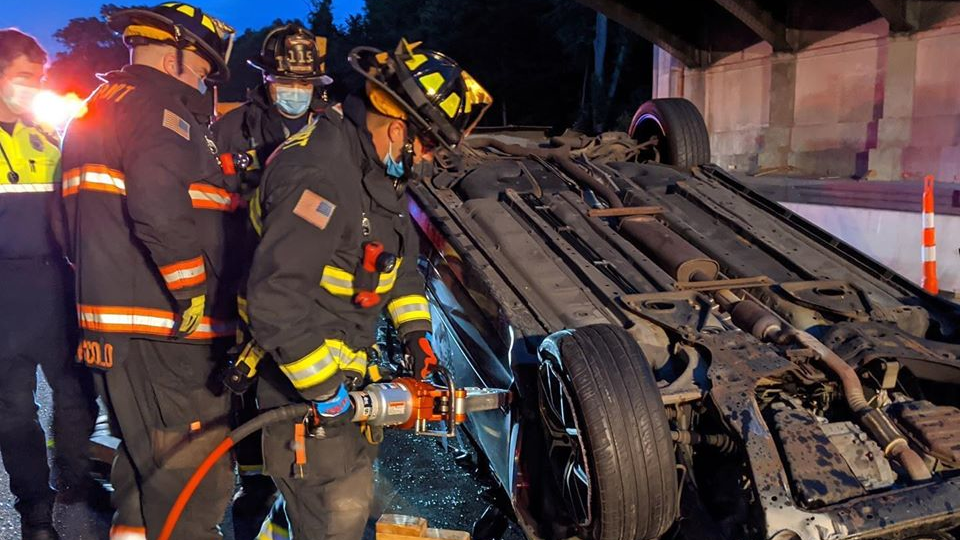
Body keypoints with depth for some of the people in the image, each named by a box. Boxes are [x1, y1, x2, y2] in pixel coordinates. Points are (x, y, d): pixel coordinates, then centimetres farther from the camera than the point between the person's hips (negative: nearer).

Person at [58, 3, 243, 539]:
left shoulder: (96, 110, 22)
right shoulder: (161, 103, -10)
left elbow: (73, 222, 25)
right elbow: (160, 207, -26)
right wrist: (195, 292, -18)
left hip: (114, 324, 11)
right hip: (166, 330, -11)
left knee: (145, 460, 23)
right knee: (195, 481, -4)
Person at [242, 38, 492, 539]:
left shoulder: (375, 166, 4)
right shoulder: (320, 175, -29)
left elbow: (400, 252, 17)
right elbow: (274, 298, -32)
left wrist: (415, 331, 8)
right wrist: (322, 386, -24)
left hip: (338, 364, 10)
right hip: (297, 370, -10)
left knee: (351, 493, 21)